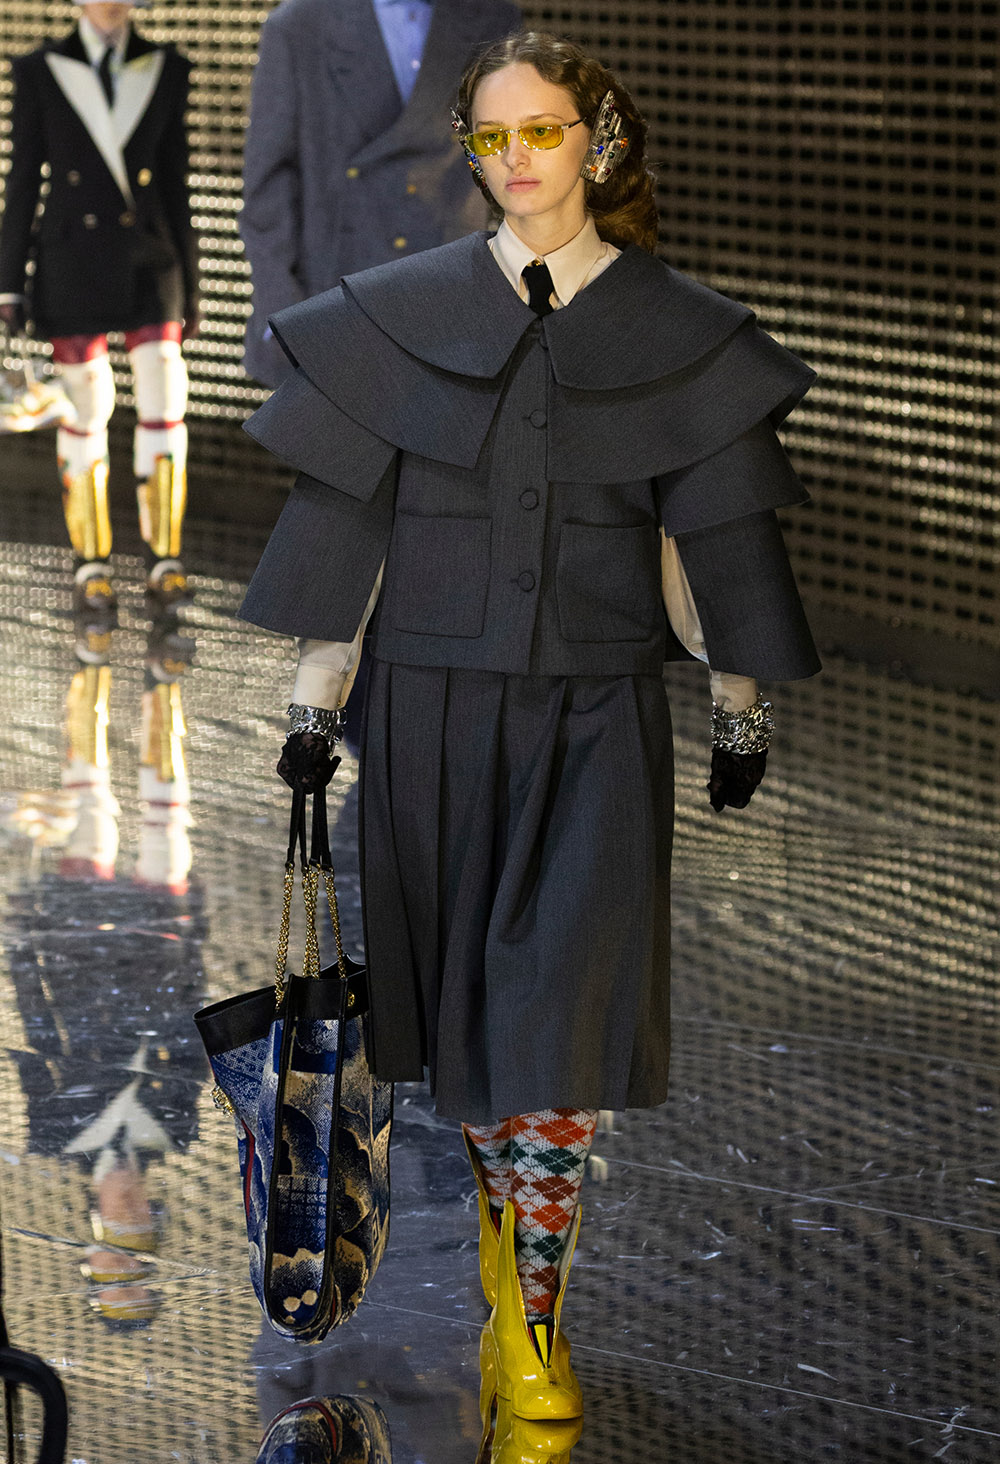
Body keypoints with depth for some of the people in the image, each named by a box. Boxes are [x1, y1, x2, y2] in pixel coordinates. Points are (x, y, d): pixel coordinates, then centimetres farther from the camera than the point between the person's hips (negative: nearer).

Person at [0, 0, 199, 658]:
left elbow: (176, 181, 8)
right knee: (83, 415, 3)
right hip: (72, 265, -1)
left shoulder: (165, 70, 4)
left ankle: (165, 568, -4)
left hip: (147, 263, 1)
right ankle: (93, 577, 9)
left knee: (163, 406, -9)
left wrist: (189, 286, 8)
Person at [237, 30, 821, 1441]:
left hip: (596, 719, -1)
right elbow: (343, 515, 6)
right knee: (466, 997, 9)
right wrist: (315, 701, 5)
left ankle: (533, 1312, -5)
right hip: (434, 706, 2)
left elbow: (718, 529, 7)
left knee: (561, 1010, -12)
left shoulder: (678, 334, 2)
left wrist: (743, 712, 9)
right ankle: (504, 1211, 33)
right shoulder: (397, 316, 3)